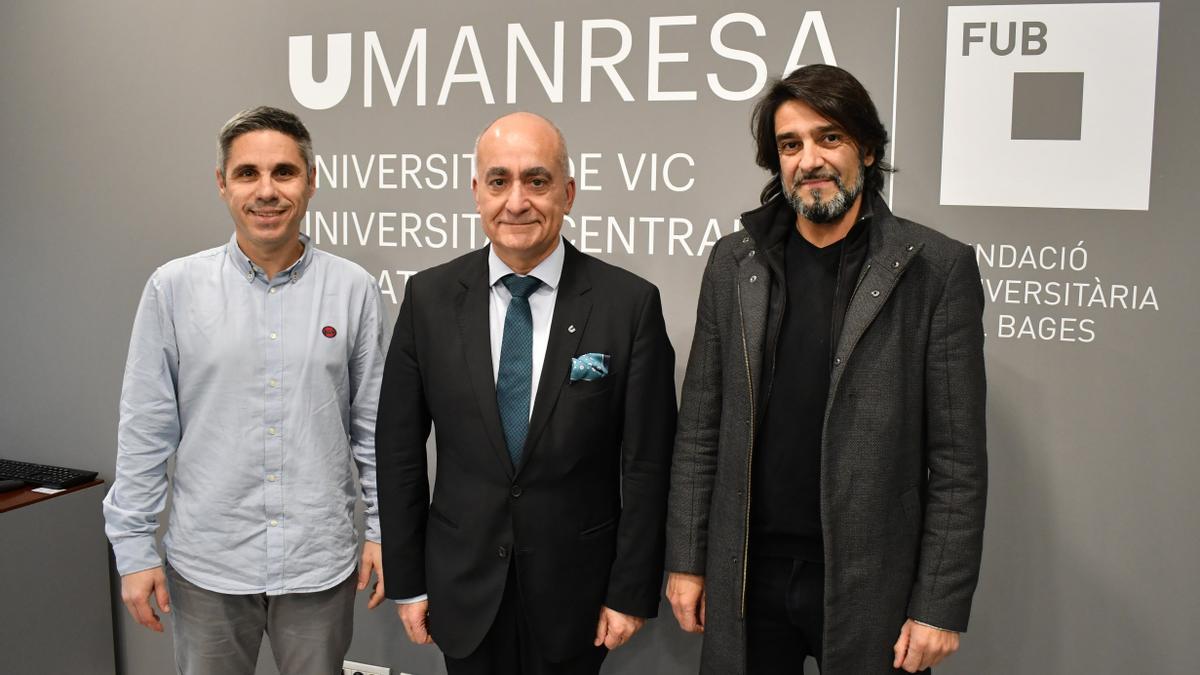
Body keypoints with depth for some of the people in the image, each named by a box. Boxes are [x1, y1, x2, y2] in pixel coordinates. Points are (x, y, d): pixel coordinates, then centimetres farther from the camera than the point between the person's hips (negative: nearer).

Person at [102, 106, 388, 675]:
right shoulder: (174, 288, -4)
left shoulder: (354, 290, -3)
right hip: (206, 566, 0)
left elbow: (375, 424, 3)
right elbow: (145, 431, -1)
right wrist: (132, 549, 0)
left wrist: (382, 531, 3)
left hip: (320, 565, 0)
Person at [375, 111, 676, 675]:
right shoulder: (429, 297, -5)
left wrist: (631, 593, -5)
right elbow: (399, 450, 0)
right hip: (463, 587, 2)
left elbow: (646, 465, -7)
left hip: (575, 587, -1)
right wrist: (407, 582, 2)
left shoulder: (630, 303, -12)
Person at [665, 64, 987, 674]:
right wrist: (686, 559, 4)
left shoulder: (937, 269, -6)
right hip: (745, 576, 3)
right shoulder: (733, 263, 3)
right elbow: (699, 428, 5)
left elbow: (958, 457, -7)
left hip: (870, 580, -2)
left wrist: (940, 604, -9)